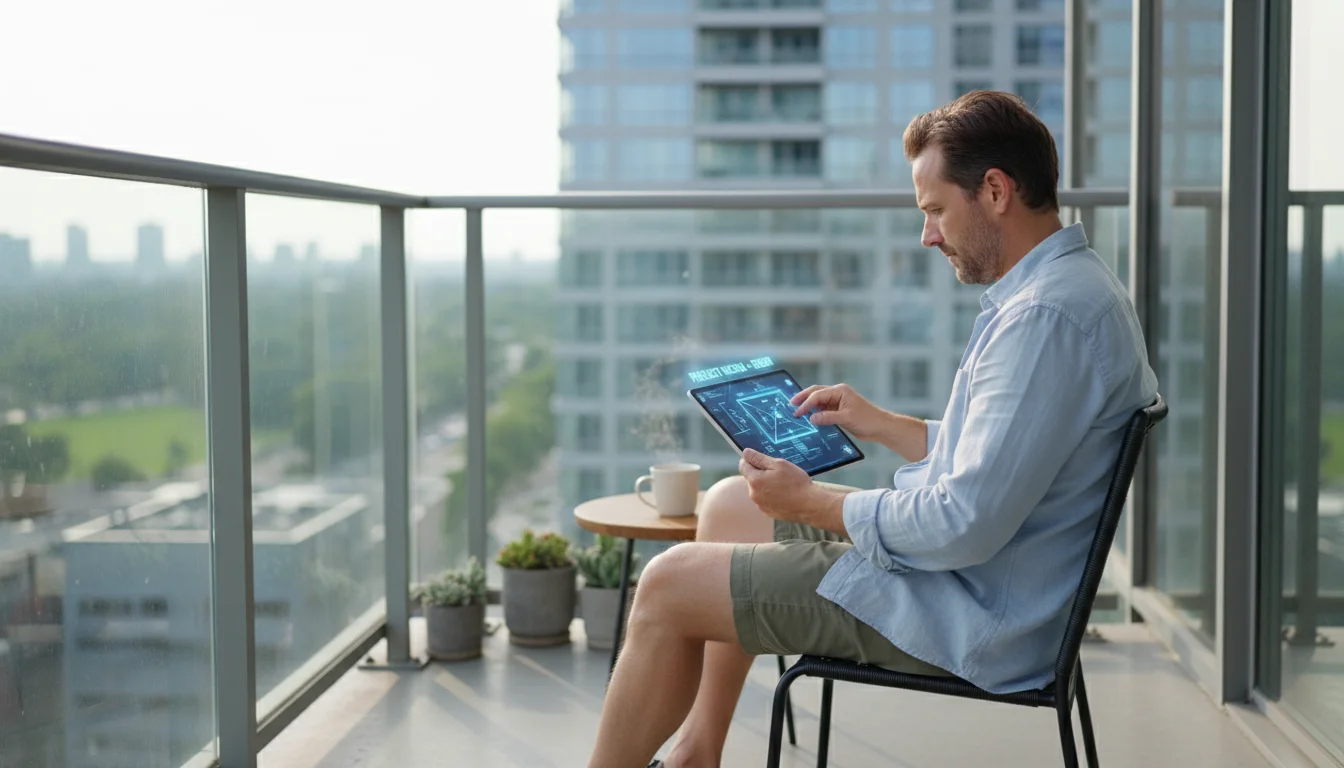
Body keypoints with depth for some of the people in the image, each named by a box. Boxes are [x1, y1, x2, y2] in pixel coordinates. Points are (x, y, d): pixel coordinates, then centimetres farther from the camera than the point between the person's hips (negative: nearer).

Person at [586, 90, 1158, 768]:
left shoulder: (1047, 316, -25)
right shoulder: (1071, 286, 9)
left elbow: (967, 527, -29)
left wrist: (810, 502, -17)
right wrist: (880, 425, 14)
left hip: (967, 614, -11)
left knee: (668, 585, -7)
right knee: (729, 503, 20)